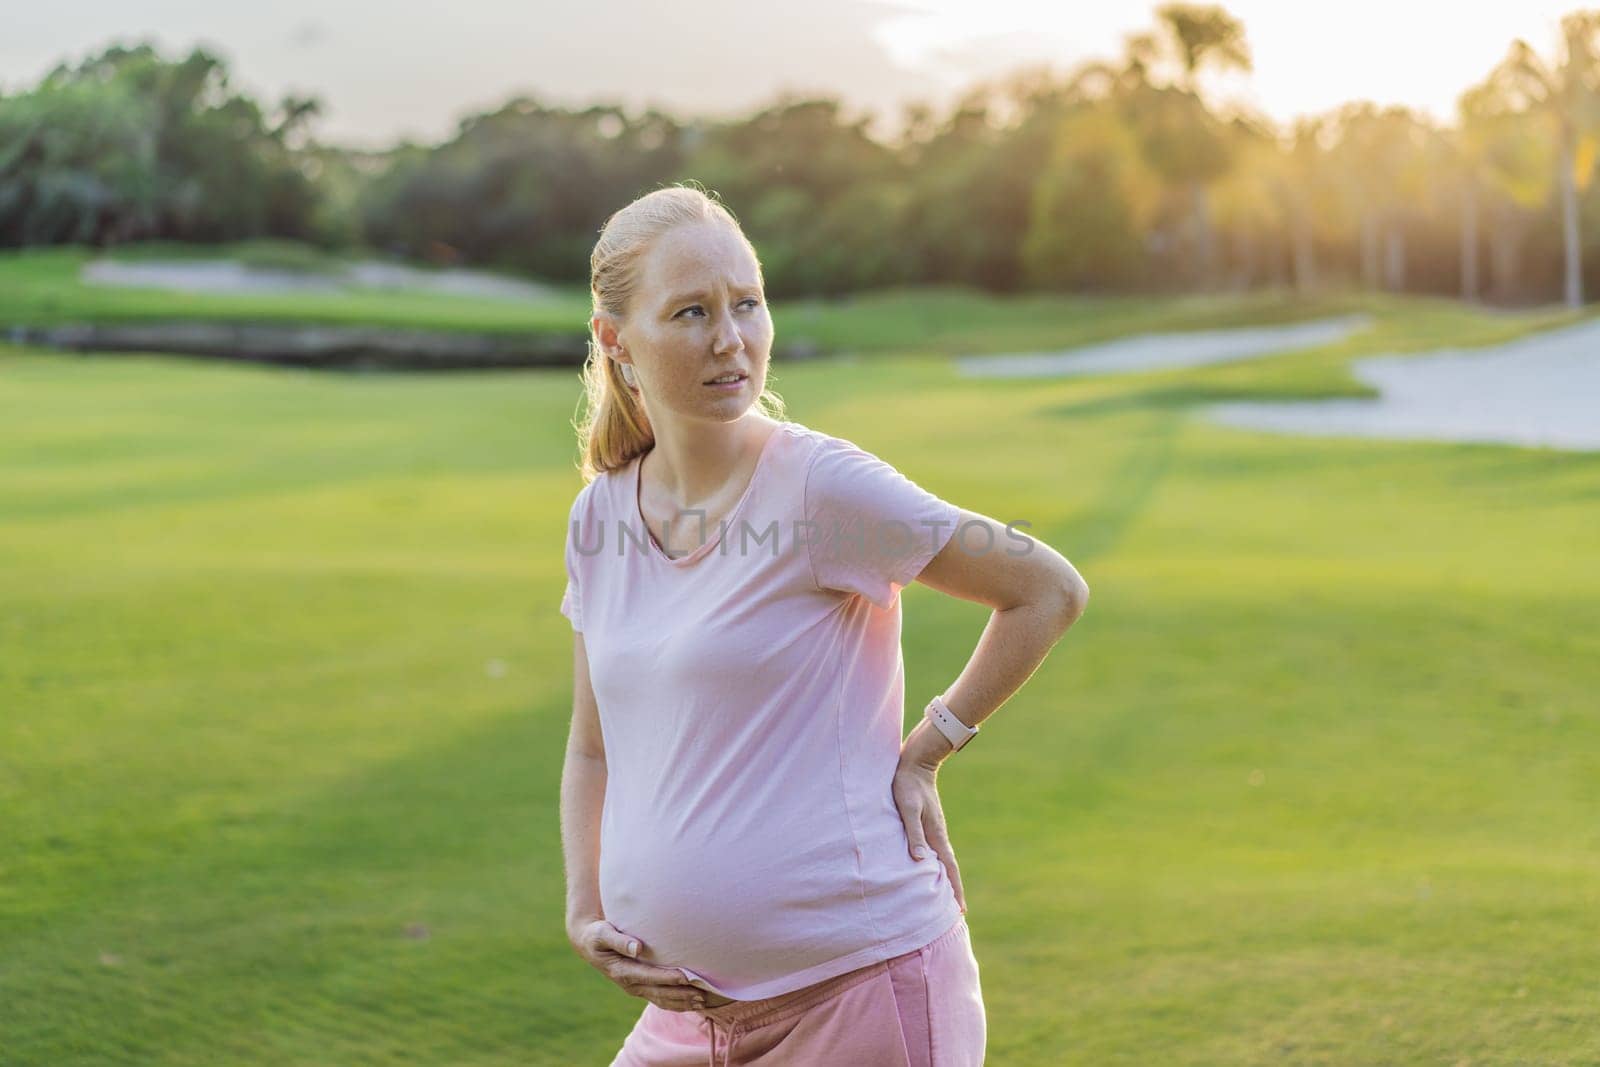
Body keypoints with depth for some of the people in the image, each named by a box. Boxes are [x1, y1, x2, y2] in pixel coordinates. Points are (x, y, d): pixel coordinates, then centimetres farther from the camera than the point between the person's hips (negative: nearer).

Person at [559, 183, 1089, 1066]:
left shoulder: (821, 485, -12)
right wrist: (587, 914, 3)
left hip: (862, 987, -6)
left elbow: (1050, 592, -6)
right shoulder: (599, 517, 6)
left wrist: (922, 754, -6)